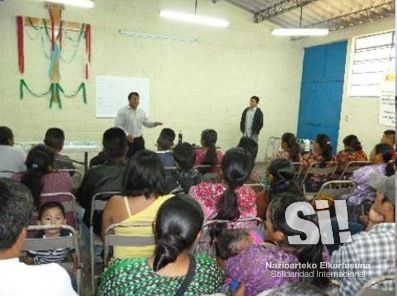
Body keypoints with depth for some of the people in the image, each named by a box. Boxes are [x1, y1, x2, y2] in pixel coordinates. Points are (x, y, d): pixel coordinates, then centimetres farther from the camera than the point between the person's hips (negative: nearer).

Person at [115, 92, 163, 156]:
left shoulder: (141, 112, 11)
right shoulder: (122, 111, -6)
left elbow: (147, 123, 16)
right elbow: (118, 125, -11)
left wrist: (154, 123, -5)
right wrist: (126, 135, -24)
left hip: (139, 140, 5)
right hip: (127, 140, -5)